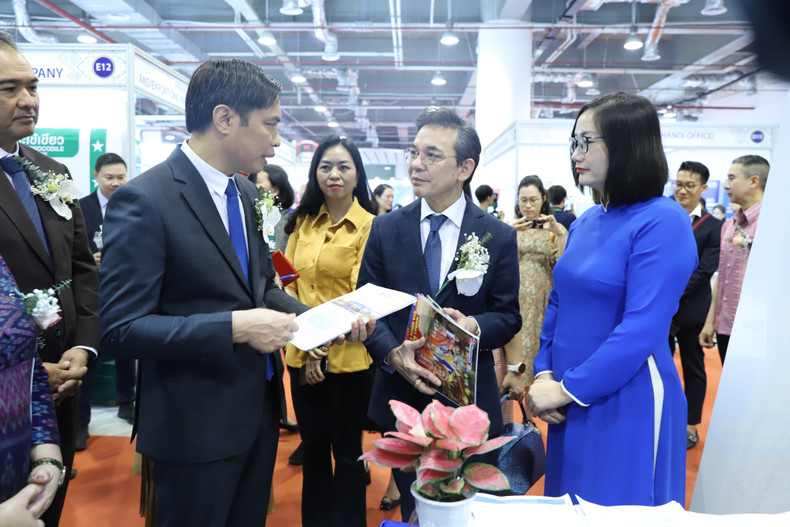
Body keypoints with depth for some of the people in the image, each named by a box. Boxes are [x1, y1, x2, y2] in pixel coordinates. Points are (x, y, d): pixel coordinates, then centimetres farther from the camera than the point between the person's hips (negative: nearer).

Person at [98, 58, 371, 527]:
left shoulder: (245, 191, 6)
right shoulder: (143, 201, -19)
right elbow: (121, 329, -21)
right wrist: (235, 327, -27)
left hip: (259, 408, 8)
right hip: (197, 425, -7)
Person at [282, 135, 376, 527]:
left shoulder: (369, 226, -8)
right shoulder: (303, 221, 8)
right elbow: (287, 282, 3)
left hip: (347, 356, -4)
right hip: (302, 355, 5)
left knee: (346, 450, 11)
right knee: (312, 447, 18)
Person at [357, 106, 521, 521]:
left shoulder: (499, 237, -4)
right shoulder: (386, 229, 0)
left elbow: (508, 315, -1)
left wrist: (474, 326, -22)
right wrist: (392, 352, -18)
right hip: (401, 394, 1)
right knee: (413, 509, 17)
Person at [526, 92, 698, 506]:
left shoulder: (663, 221, -15)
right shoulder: (585, 223, 8)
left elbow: (643, 329, -22)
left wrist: (567, 389, -17)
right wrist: (544, 374, -1)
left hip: (626, 404, -7)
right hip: (571, 402, 7)